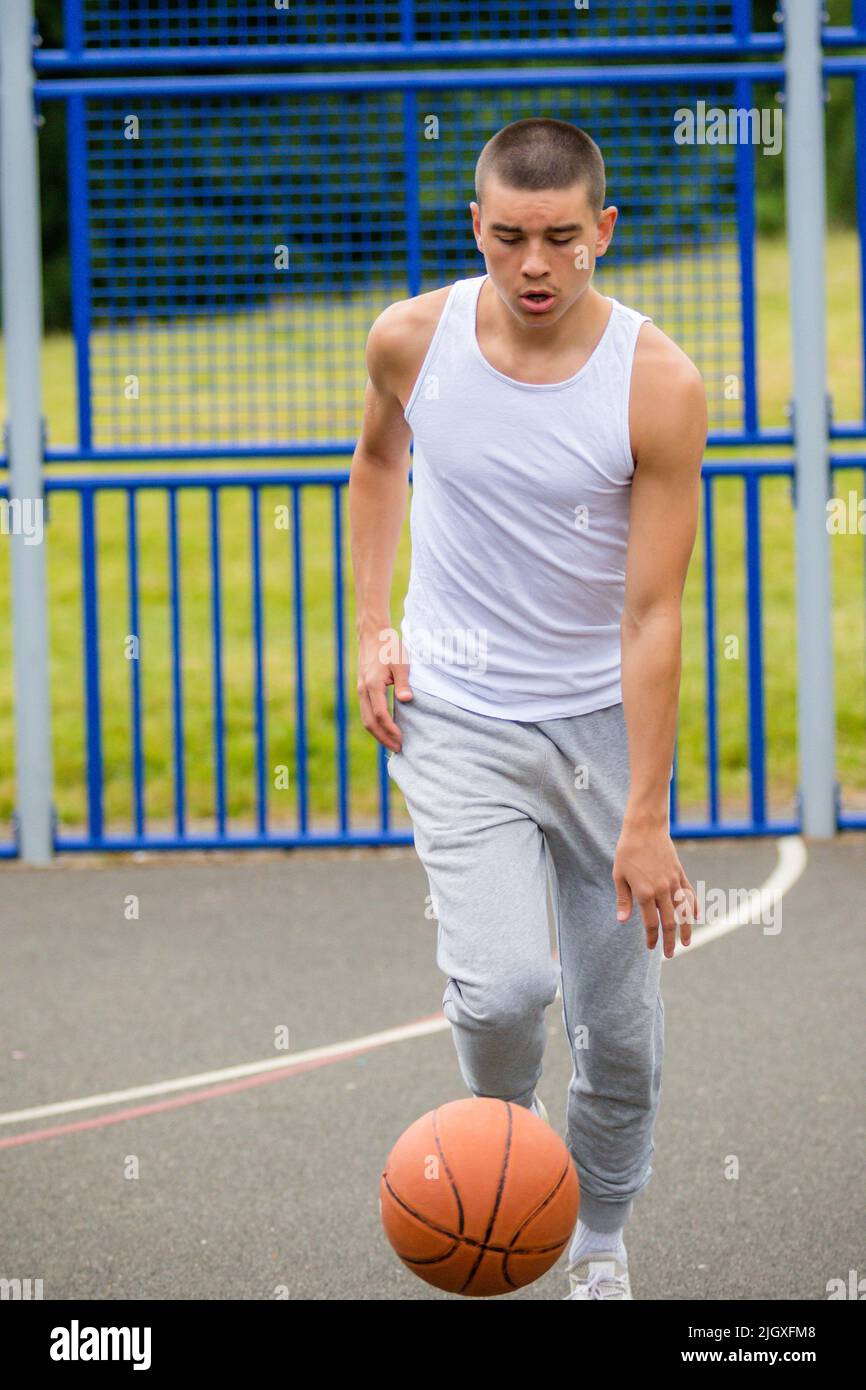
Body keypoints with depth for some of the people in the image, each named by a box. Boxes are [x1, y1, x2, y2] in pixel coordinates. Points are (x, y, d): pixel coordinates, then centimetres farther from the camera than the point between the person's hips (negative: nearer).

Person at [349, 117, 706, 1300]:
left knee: (622, 1022, 5)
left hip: (603, 718, 0)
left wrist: (646, 819, -18)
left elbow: (652, 615, -16)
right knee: (504, 986, -20)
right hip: (455, 716, 0)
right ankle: (502, 1119, 14)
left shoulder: (659, 385, -16)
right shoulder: (413, 340, -9)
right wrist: (371, 626, 6)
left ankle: (602, 1241, 31)